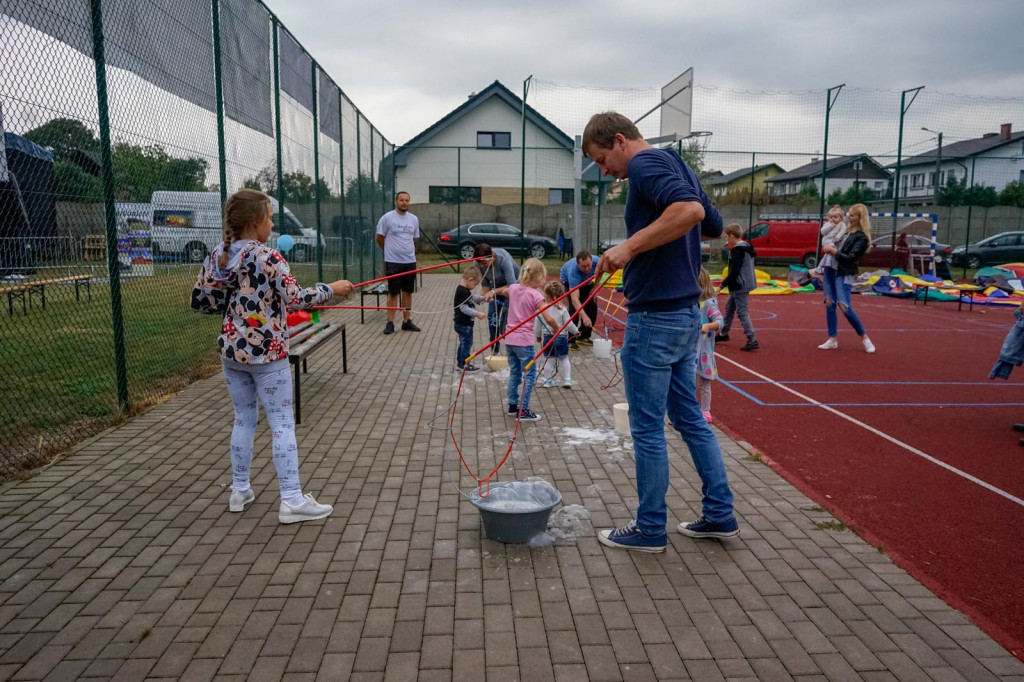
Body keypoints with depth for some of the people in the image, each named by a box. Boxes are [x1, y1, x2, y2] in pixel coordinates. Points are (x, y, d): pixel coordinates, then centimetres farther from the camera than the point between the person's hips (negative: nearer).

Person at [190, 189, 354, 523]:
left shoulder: (217, 256, 4)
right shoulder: (267, 257, -16)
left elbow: (199, 300, 8)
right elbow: (296, 298, -20)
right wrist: (332, 289, -8)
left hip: (232, 351, 7)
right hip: (267, 353, -7)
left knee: (243, 419, 18)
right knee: (282, 423, -1)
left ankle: (240, 491, 26)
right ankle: (291, 500, 1)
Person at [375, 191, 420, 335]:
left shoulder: (414, 219, 6)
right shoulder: (387, 218, -8)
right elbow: (379, 238, 0)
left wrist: (407, 250, 13)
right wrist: (390, 250, 10)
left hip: (410, 261, 4)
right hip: (393, 262, -4)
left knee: (408, 292, 9)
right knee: (393, 293, 0)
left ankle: (407, 322, 18)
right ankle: (390, 323, 8)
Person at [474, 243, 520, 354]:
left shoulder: (503, 259, -37)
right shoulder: (478, 264, -23)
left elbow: (512, 285, -36)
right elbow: (484, 284, -12)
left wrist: (493, 292, -44)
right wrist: (486, 295, -33)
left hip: (513, 284, -5)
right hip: (496, 287, 5)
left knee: (507, 318, -14)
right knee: (492, 317, 0)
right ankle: (494, 351, 13)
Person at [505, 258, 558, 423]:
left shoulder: (513, 288, 4)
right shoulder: (535, 295, -14)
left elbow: (504, 291, 30)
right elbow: (548, 319, -17)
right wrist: (557, 328, 0)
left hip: (510, 338, 7)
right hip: (524, 341, -7)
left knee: (514, 372, 19)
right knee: (529, 374, 2)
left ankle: (513, 406, 27)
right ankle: (523, 411, 1)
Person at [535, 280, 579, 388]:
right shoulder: (563, 309, -9)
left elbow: (537, 325, -2)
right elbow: (569, 324, -8)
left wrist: (538, 336, 14)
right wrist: (576, 332, 11)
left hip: (547, 337, 1)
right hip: (561, 337, -1)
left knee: (549, 359, 11)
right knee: (564, 358, 13)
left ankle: (547, 380, 17)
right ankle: (567, 379, 12)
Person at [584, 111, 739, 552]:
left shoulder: (645, 163, -13)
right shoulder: (677, 165, 16)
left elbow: (691, 208, -32)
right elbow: (713, 225, 25)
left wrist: (631, 245, -30)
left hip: (655, 317, -10)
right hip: (686, 313, 10)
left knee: (647, 428, 3)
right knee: (690, 418, 18)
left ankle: (650, 528, 16)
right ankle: (719, 515, 26)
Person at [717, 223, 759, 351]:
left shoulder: (737, 250, -19)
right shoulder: (746, 247, 11)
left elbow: (734, 272, -23)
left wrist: (723, 284, -16)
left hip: (740, 286, -11)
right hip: (741, 285, 11)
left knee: (742, 312, -9)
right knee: (729, 308, 22)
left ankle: (752, 341, -9)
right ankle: (724, 334, 36)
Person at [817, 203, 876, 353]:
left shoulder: (862, 238, -9)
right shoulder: (844, 230, 13)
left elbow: (850, 258, -16)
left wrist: (833, 251, -13)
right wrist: (828, 248, 0)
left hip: (844, 275, -7)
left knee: (845, 308, -11)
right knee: (829, 305, 6)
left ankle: (864, 338, 5)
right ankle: (832, 340, 12)